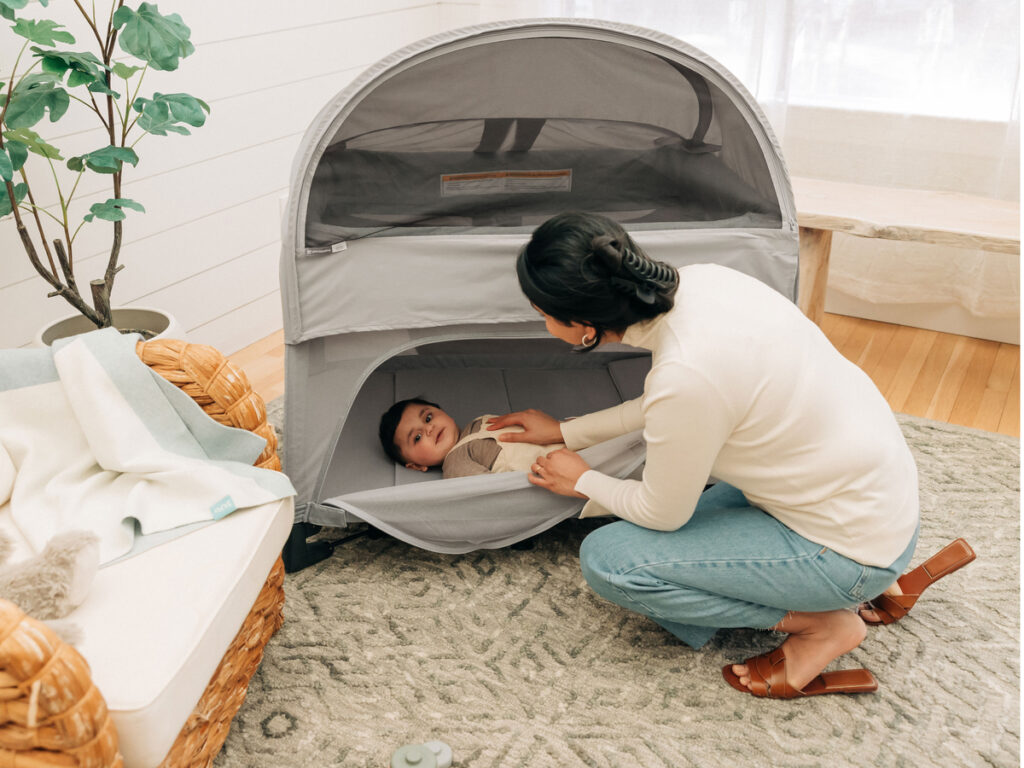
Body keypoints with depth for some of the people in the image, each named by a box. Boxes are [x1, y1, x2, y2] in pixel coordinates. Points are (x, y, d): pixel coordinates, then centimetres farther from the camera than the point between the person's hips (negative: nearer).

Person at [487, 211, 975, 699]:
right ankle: (877, 582, 15)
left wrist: (583, 482, 7)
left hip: (853, 544, -8)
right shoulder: (697, 281, -8)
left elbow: (661, 514, -13)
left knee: (607, 560, -10)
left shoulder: (685, 375, -32)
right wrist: (565, 432, 21)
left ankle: (820, 622, 1)